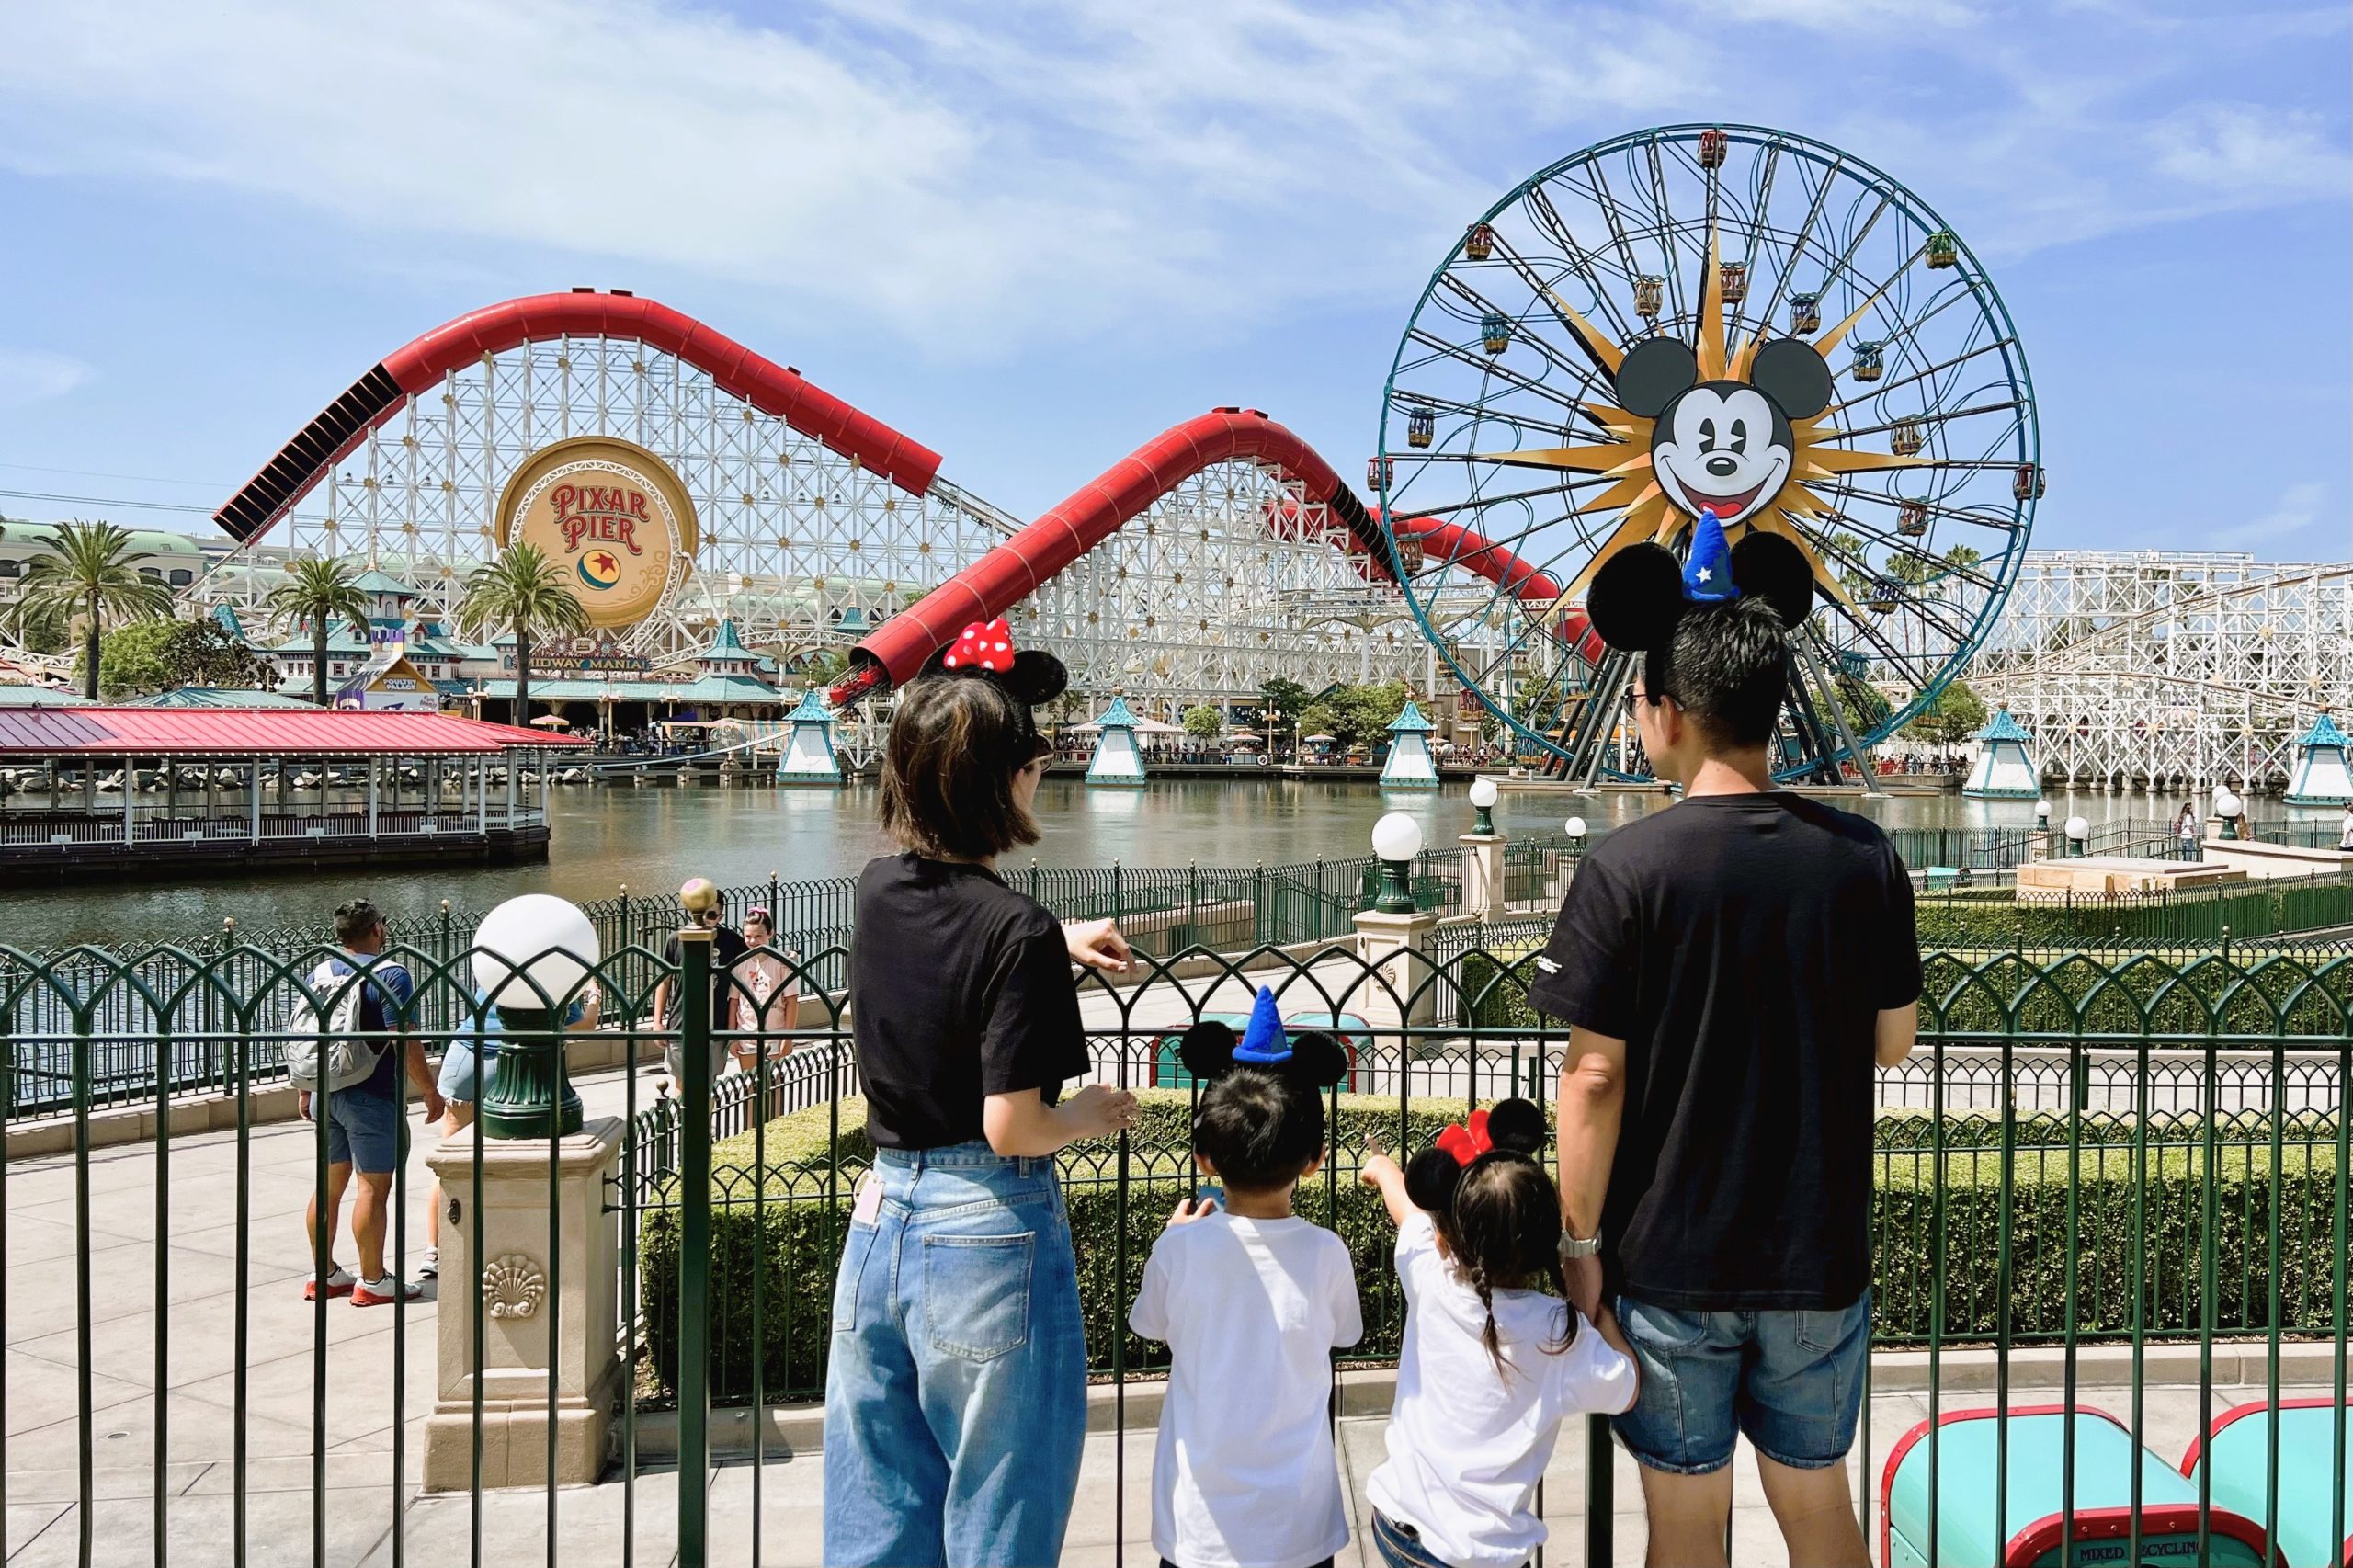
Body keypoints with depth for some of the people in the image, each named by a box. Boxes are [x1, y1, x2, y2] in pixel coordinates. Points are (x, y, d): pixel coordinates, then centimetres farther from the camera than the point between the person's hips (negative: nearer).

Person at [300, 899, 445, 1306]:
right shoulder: (390, 976, -14)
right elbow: (404, 1041, -19)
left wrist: (304, 1090, 24)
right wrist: (430, 1090, -11)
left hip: (327, 1093, 8)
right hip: (372, 1097, -7)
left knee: (330, 1184, 15)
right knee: (373, 1187, -1)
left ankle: (324, 1275, 23)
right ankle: (373, 1281, 4)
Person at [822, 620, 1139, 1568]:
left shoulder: (879, 890, 2)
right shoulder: (1017, 932, -19)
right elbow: (1012, 1130, -20)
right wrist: (1092, 1115, -1)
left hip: (881, 1222, 7)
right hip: (989, 1235, -6)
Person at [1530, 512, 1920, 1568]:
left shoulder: (1628, 867, -17)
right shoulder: (1863, 858, -7)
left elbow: (1594, 1077, -15)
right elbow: (1892, 1044, 5)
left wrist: (1578, 1240, -4)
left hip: (1670, 1257, -3)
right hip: (1820, 1254, 3)